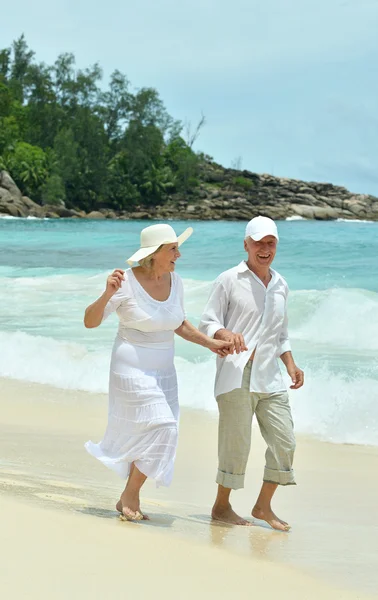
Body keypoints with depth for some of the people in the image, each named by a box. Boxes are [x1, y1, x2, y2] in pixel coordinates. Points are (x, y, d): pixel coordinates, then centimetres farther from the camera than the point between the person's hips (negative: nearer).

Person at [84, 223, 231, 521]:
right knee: (161, 429, -14)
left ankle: (128, 500, 22)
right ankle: (130, 495, 3)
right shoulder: (127, 282, -17)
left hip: (162, 372, 7)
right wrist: (107, 294, -33)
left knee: (148, 438, 8)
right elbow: (90, 321, -16)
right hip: (133, 370, -7)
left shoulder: (174, 281, 2)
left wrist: (211, 342, 7)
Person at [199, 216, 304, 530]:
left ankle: (264, 506, 17)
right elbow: (207, 324, -3)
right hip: (236, 374, -6)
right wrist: (226, 334, -24)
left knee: (284, 441, 3)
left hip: (270, 376, 6)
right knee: (236, 443, -4)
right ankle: (222, 506, 12)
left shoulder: (280, 285, 16)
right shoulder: (229, 280, -1)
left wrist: (291, 364, 10)